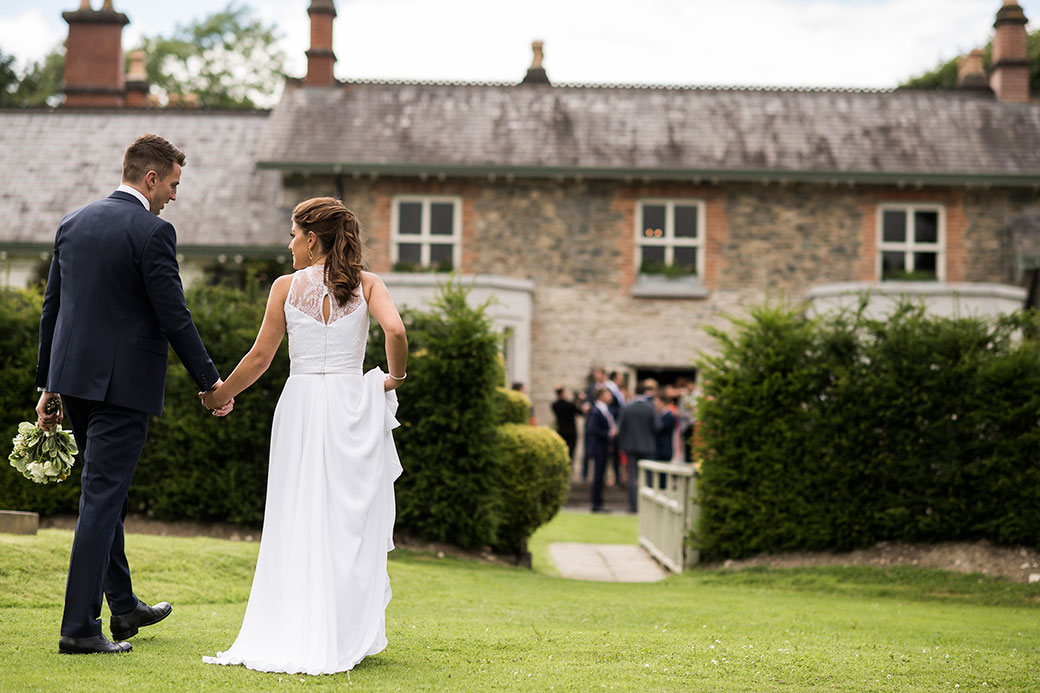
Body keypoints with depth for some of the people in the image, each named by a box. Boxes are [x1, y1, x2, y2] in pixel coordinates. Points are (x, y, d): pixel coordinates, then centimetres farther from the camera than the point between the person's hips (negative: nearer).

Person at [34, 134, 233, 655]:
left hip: (73, 379, 8)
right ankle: (79, 627, -2)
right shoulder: (152, 232, -12)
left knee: (108, 493, 19)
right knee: (102, 499, -4)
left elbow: (51, 308, 14)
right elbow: (173, 316, -13)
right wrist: (210, 382, -3)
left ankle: (124, 607, 31)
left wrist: (47, 385, 19)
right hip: (122, 384, -7)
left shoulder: (73, 223, 10)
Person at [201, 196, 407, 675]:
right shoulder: (365, 285, 2)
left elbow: (260, 356, 2)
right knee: (350, 519, 7)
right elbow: (395, 330, -15)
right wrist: (395, 377, 2)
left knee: (299, 522, 4)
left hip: (301, 404, 0)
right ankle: (344, 638, 8)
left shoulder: (287, 286, 1)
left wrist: (220, 395, 15)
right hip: (352, 406, 1)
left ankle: (292, 637, 4)